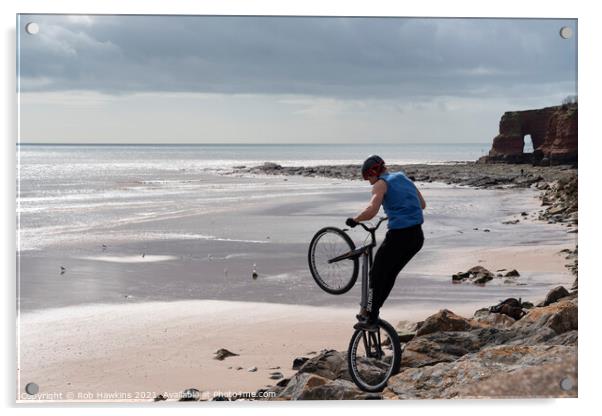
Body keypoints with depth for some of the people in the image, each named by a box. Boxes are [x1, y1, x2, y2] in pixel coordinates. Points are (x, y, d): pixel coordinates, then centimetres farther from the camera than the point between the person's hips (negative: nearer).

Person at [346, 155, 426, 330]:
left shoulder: (381, 184, -3)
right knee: (389, 274, 20)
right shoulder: (403, 178, 19)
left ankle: (370, 319, 7)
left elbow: (372, 210, -21)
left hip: (398, 235, -7)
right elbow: (422, 204, 29)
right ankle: (371, 310, 27)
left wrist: (354, 220, -6)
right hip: (417, 236, 7)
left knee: (377, 276, 6)